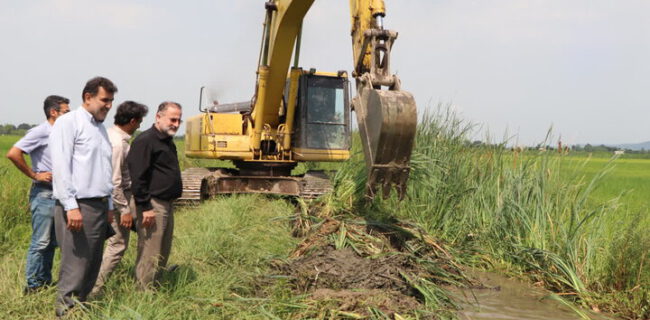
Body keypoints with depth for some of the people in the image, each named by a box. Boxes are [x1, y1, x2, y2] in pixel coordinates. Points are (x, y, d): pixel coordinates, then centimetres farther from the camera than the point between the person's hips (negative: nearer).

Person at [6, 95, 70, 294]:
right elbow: (13, 154, -20)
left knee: (52, 242, 13)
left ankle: (45, 282, 22)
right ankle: (33, 286, 4)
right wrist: (34, 175, -14)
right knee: (40, 242, -4)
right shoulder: (40, 133, -11)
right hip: (44, 193, -8)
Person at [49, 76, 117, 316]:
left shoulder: (101, 128, 20)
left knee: (92, 266, 11)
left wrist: (109, 207, 18)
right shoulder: (69, 123, -4)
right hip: (78, 206, -8)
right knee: (75, 268, -7)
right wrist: (71, 206, -20)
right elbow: (60, 167, -13)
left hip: (100, 206, 8)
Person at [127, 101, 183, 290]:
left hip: (166, 205, 10)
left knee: (162, 255, 15)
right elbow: (138, 177, -19)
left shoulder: (168, 142, 17)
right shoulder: (145, 141, -13)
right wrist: (145, 208, -21)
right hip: (153, 206, -10)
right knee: (149, 256, -5)